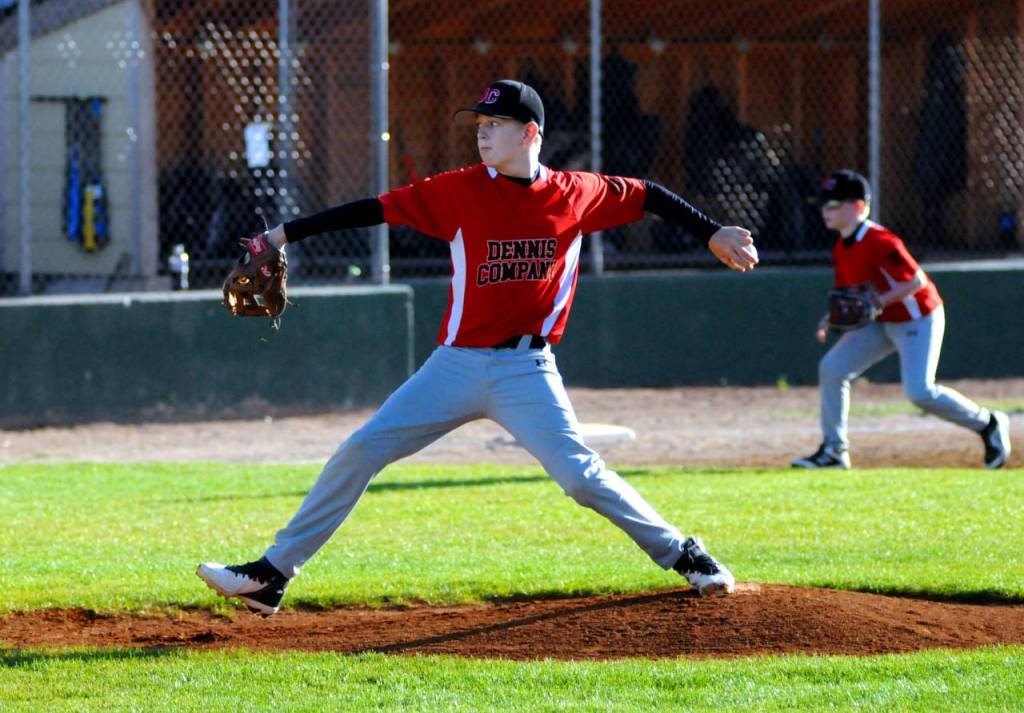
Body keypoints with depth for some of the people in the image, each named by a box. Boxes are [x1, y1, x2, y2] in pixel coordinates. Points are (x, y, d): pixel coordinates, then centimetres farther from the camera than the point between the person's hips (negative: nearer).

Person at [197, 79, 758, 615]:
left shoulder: (578, 194, -2)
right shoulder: (460, 192, -3)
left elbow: (648, 196, 14)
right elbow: (374, 211, -3)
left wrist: (712, 233, 15)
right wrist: (286, 234, -6)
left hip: (527, 371, -2)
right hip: (457, 365, 2)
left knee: (582, 477, -14)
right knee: (358, 453, -4)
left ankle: (682, 555, 7)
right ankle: (271, 577, 2)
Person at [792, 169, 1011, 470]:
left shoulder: (880, 243, -24)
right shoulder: (842, 248, 3)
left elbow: (917, 281, -24)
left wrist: (879, 302, -29)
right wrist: (832, 318, -4)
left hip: (918, 320, -9)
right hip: (881, 323, 9)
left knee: (919, 391, -18)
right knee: (832, 367, -3)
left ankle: (988, 424, 3)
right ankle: (833, 450, 4)